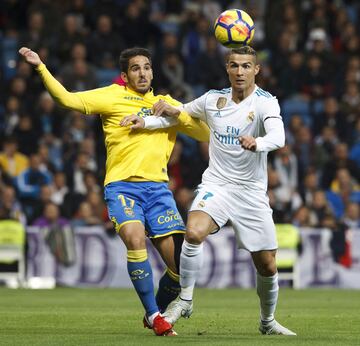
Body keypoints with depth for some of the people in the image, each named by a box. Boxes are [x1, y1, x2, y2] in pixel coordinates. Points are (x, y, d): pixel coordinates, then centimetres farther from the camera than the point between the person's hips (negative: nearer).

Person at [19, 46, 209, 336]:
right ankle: (153, 315, -16)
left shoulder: (167, 104, 19)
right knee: (135, 239, -31)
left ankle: (157, 313, 21)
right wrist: (41, 68, -9)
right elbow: (68, 99, 1)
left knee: (181, 262, -7)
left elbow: (207, 133, 20)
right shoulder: (113, 96, 9)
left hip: (157, 187, 3)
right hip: (122, 185, -3)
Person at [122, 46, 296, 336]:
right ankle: (185, 300, -12)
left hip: (251, 192, -1)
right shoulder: (213, 99, 4)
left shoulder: (266, 102, -9)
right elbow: (178, 113, 24)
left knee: (267, 266, 2)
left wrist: (257, 143, -51)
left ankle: (268, 321, 30)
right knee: (194, 233, -30)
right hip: (215, 186, 1)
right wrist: (145, 122, 9)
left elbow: (278, 137, -29)